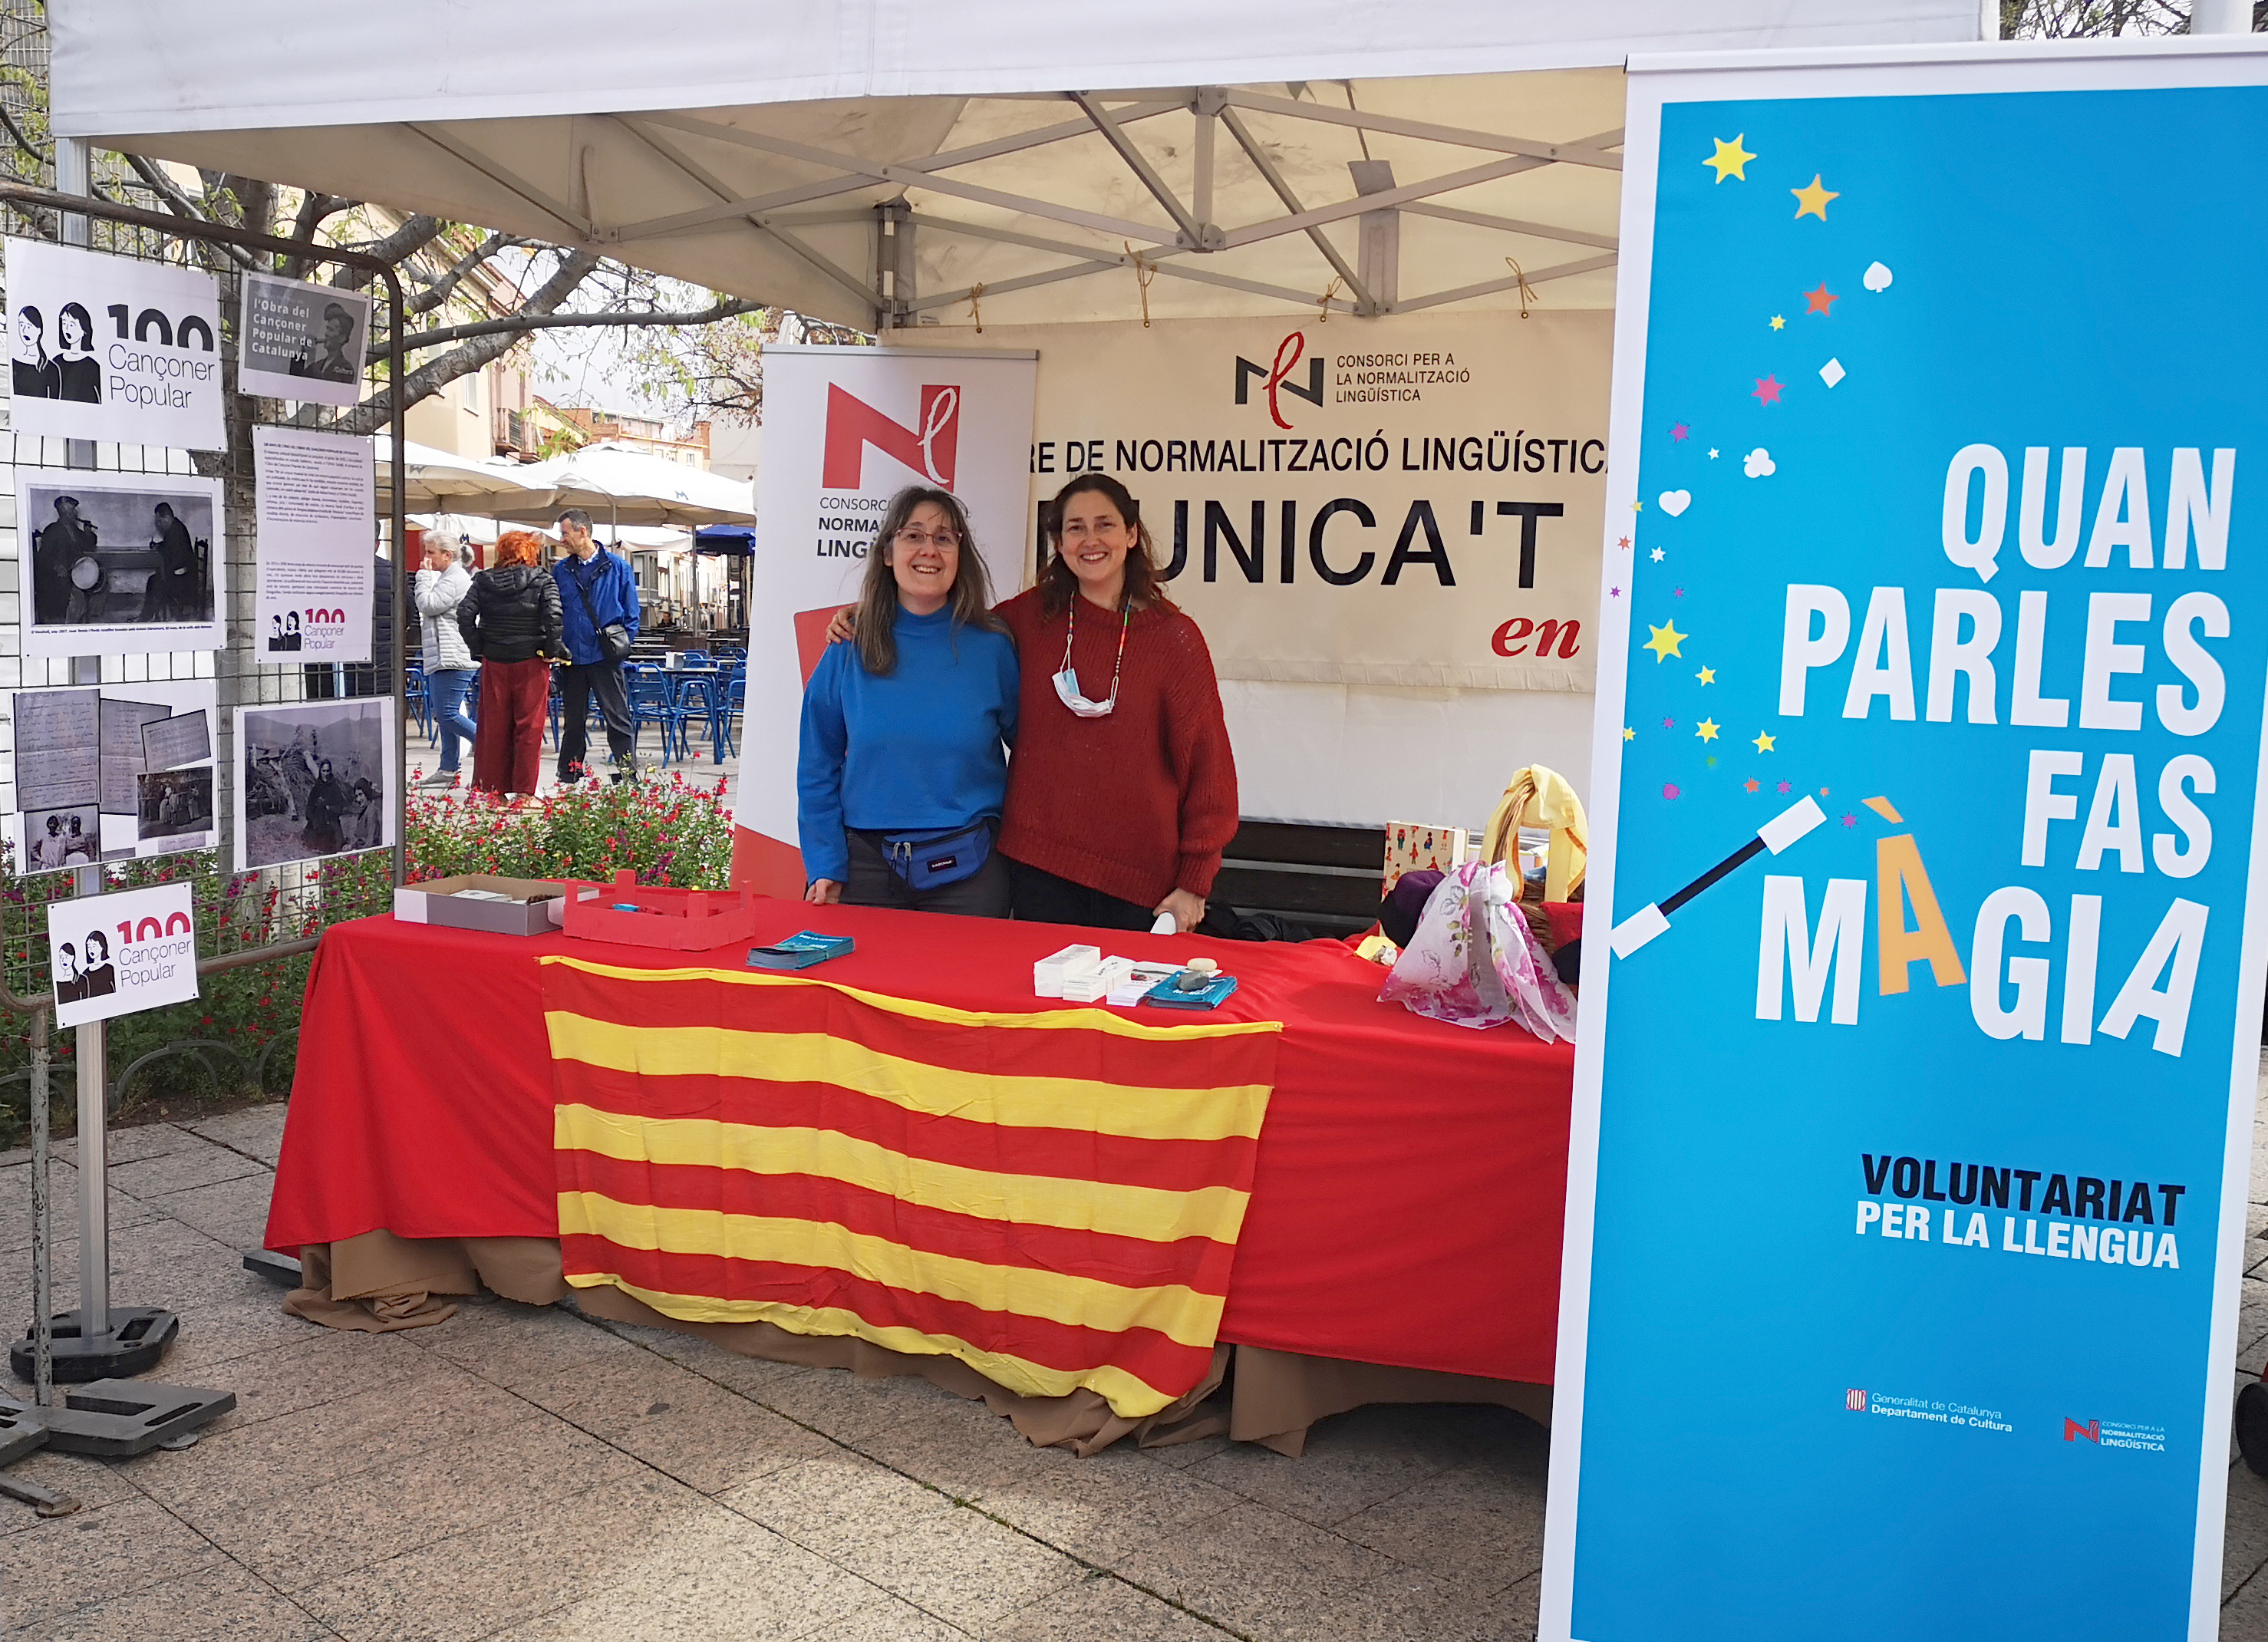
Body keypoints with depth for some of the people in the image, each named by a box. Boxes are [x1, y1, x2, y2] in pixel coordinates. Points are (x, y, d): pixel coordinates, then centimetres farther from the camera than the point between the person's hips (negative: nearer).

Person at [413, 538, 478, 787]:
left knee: (448, 715, -14)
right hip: (443, 659, 11)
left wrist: (425, 576, -8)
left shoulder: (454, 579, -12)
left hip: (452, 659, -11)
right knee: (444, 715, 11)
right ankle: (448, 771, 13)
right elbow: (428, 608, 28)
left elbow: (428, 605, -16)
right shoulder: (447, 577, 23)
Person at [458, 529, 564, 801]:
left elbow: (465, 613, -4)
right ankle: (523, 791, 2)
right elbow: (554, 616, -17)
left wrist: (477, 649, 2)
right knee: (529, 727, 2)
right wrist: (551, 651, -7)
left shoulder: (483, 581, 5)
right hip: (531, 662, -3)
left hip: (494, 662, 3)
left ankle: (491, 787, 14)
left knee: (493, 726, 9)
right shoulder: (543, 582, -3)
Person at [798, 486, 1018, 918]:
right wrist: (824, 868, -4)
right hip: (865, 865, 1)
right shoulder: (849, 651, 0)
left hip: (966, 870, 0)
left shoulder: (991, 648, -2)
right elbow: (818, 769, 3)